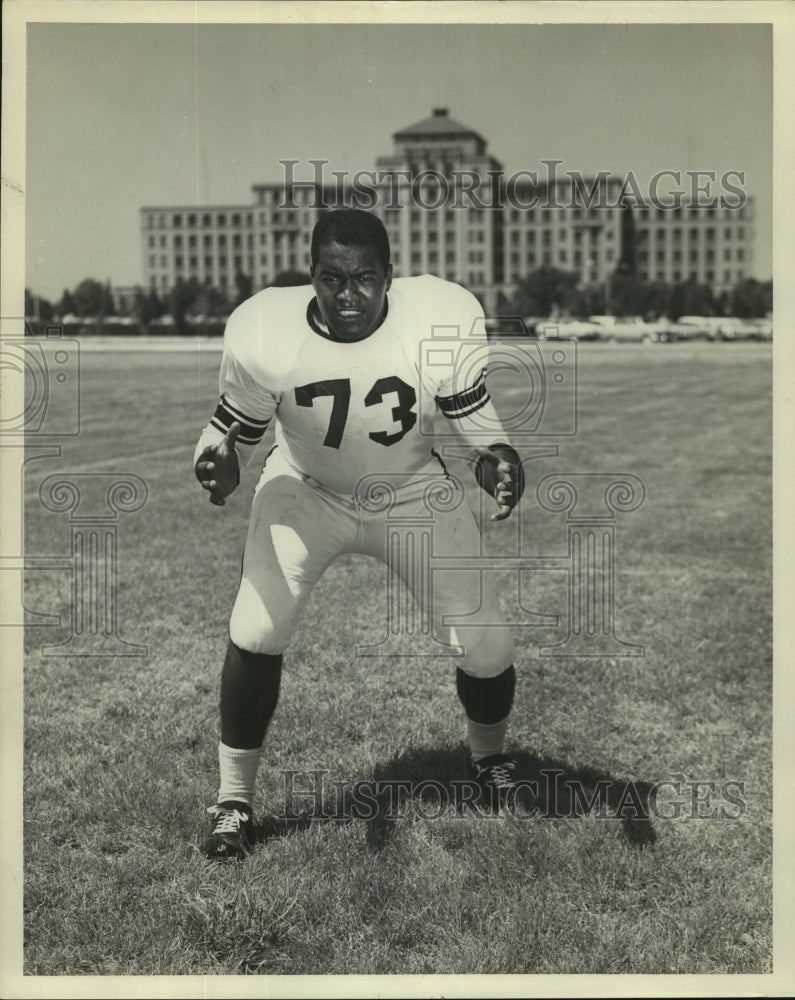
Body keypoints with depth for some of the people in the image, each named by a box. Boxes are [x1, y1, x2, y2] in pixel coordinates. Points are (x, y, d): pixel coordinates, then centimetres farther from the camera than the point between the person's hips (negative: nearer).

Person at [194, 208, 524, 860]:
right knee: (255, 634, -17)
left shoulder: (446, 319, -28)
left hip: (415, 492, 1)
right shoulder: (264, 331, -27)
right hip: (305, 489, 0)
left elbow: (472, 414, -14)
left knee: (486, 647, -2)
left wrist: (497, 456, -36)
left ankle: (490, 759, 34)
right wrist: (220, 464, -36)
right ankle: (234, 799, 8)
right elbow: (233, 430, -13)